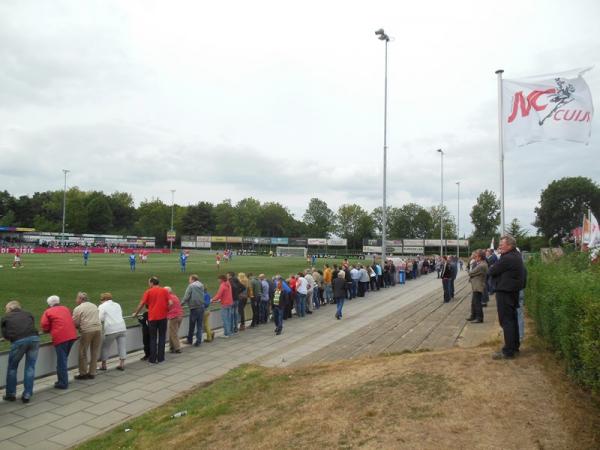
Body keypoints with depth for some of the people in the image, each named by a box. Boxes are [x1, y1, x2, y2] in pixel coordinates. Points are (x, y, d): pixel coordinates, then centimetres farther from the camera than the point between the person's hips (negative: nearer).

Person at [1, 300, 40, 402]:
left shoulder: (5, 318, 21)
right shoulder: (28, 314, 26)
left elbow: (5, 335, 20)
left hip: (18, 341, -2)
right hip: (34, 338, 2)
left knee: (12, 368, 19)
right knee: (30, 368, 13)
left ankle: (11, 394, 27)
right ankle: (27, 395, 14)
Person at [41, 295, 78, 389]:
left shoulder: (48, 312, 4)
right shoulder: (66, 309, 19)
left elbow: (44, 325, -1)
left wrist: (49, 330, 20)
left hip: (60, 337, -5)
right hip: (72, 335, 6)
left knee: (61, 361, 3)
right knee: (64, 359, 19)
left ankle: (63, 383, 7)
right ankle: (63, 380, 26)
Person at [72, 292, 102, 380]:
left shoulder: (78, 308, 0)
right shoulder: (94, 306, 17)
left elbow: (75, 323, -1)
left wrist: (79, 327, 20)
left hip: (87, 331, -5)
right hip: (98, 329, 5)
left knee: (83, 353, 9)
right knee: (94, 353, 12)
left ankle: (83, 373, 15)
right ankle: (92, 373, 18)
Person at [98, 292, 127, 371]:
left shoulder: (102, 306, 2)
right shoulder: (117, 304, 18)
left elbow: (101, 319, -5)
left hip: (111, 330, -4)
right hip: (122, 328, 5)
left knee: (105, 347, 12)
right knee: (122, 346, 8)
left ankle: (103, 365, 20)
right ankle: (122, 364, 10)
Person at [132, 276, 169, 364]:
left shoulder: (149, 291, -1)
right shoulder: (164, 290, 2)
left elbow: (142, 304, -3)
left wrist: (135, 313, 11)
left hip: (152, 317, -1)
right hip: (163, 317, 1)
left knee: (153, 338, 10)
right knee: (162, 337, 11)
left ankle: (152, 359, 11)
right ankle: (160, 358, 13)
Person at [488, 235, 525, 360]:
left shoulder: (506, 258, -21)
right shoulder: (516, 256, 12)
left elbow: (492, 271, -16)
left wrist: (492, 267, 3)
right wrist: (496, 267, 2)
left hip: (505, 292, -10)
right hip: (513, 290, 10)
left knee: (506, 321, -6)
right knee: (512, 319, 17)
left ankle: (508, 351, -3)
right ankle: (514, 346, 27)